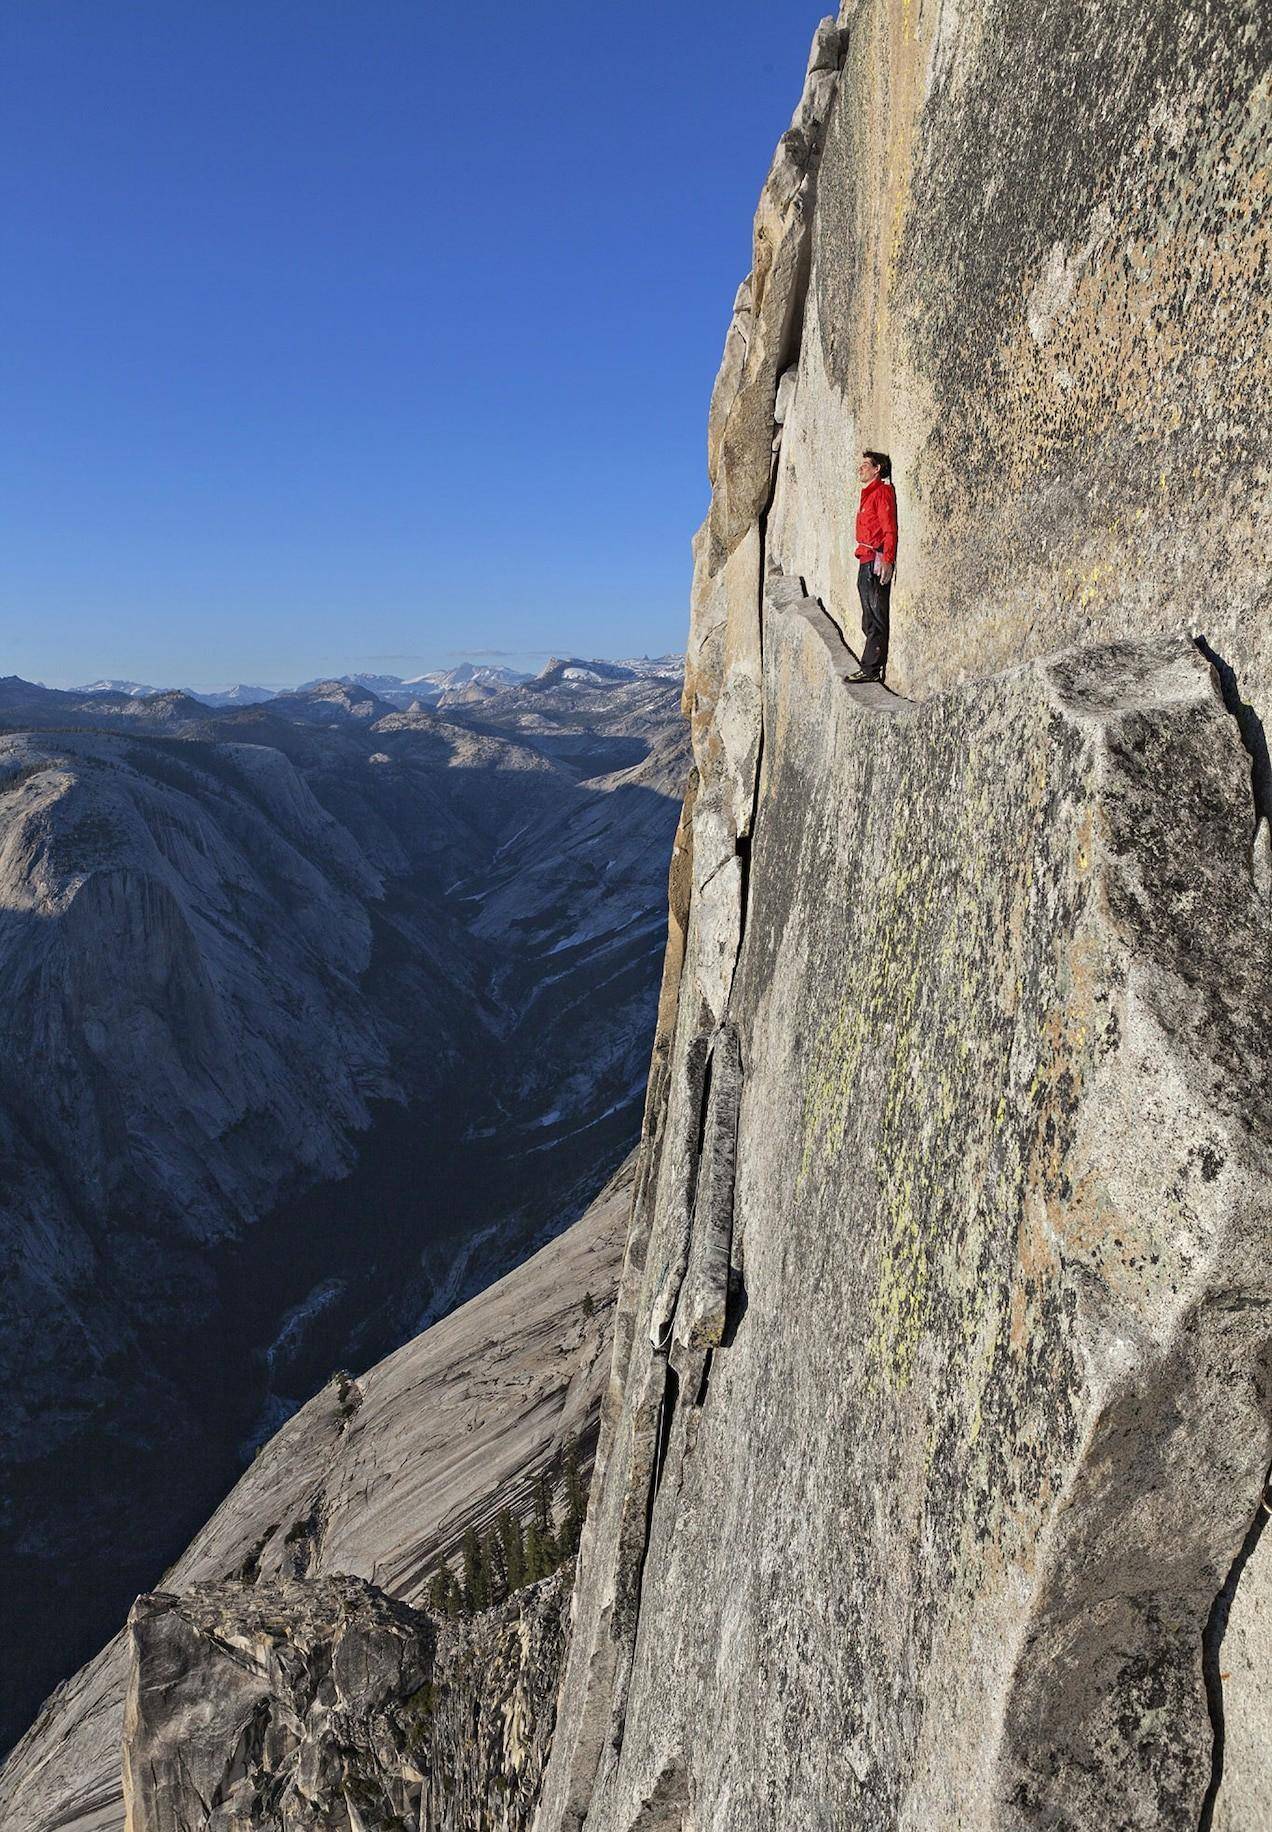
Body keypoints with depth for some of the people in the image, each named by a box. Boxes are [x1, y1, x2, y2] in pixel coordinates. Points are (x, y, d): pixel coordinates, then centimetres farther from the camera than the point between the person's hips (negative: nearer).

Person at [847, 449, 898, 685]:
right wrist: (865, 555, 18)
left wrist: (887, 560, -25)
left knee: (876, 619, -7)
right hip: (865, 561, 10)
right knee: (869, 621, 13)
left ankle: (871, 669, -7)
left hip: (876, 561, -10)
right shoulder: (868, 493, 20)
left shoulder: (882, 491, -9)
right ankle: (870, 668, 19)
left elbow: (889, 529, -17)